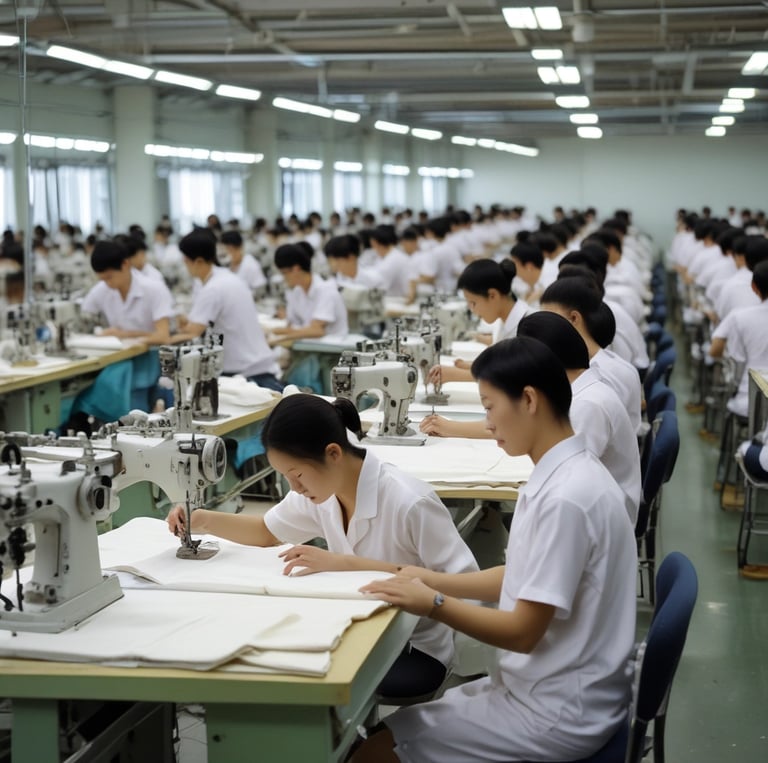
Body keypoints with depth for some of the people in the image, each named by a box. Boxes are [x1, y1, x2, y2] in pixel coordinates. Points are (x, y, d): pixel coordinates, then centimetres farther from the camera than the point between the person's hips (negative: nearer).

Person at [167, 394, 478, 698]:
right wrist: (203, 520, -5)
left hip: (417, 648, -7)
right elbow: (267, 531, 16)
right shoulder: (322, 487, -3)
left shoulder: (408, 502, -26)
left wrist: (343, 563, -30)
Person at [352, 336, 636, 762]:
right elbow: (523, 578, 15)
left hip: (557, 712, -9)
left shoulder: (564, 497, -26)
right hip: (549, 689, 9)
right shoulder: (564, 475, 4)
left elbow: (523, 631, -21)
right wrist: (431, 579, 6)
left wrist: (433, 604, -10)